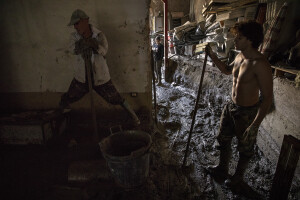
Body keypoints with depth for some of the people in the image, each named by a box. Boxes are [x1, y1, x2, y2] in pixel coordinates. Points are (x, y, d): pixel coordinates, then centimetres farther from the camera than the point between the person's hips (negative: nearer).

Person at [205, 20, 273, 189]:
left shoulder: (260, 64, -27)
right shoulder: (240, 57, 0)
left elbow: (268, 97, -27)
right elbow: (227, 70, 21)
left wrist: (254, 126, -28)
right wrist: (213, 56, 7)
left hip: (247, 112, -8)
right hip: (231, 107, 9)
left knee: (245, 149, 15)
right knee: (223, 139, 22)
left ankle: (238, 177, 39)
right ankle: (222, 169, 46)